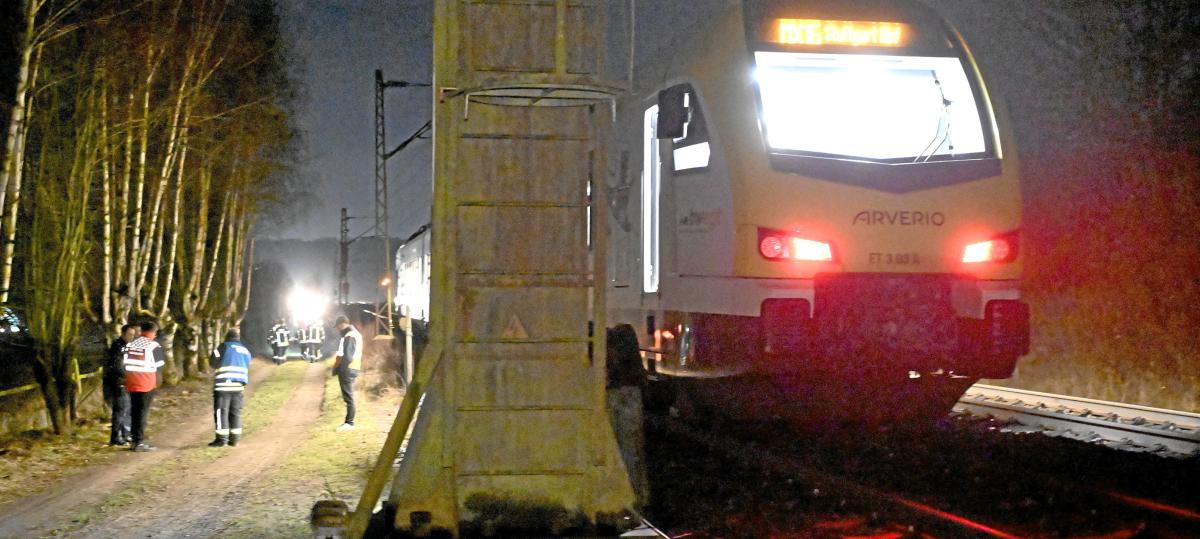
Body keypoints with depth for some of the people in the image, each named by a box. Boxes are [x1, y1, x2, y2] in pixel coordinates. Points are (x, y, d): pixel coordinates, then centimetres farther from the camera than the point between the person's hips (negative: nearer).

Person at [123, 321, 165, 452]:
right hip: (147, 384, -5)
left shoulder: (130, 345, 8)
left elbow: (125, 364, 13)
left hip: (132, 384, 5)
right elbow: (158, 367, -4)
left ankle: (134, 439, 18)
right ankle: (140, 442, -3)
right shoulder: (154, 346, -8)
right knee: (143, 412, -2)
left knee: (134, 411, 14)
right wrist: (157, 382, 12)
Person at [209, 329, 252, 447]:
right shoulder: (246, 351, 16)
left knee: (221, 411, -3)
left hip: (224, 384, -6)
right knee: (235, 412, 10)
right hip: (239, 385, 6)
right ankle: (234, 439, 8)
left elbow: (214, 363, -6)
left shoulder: (225, 346, -2)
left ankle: (221, 438, -7)